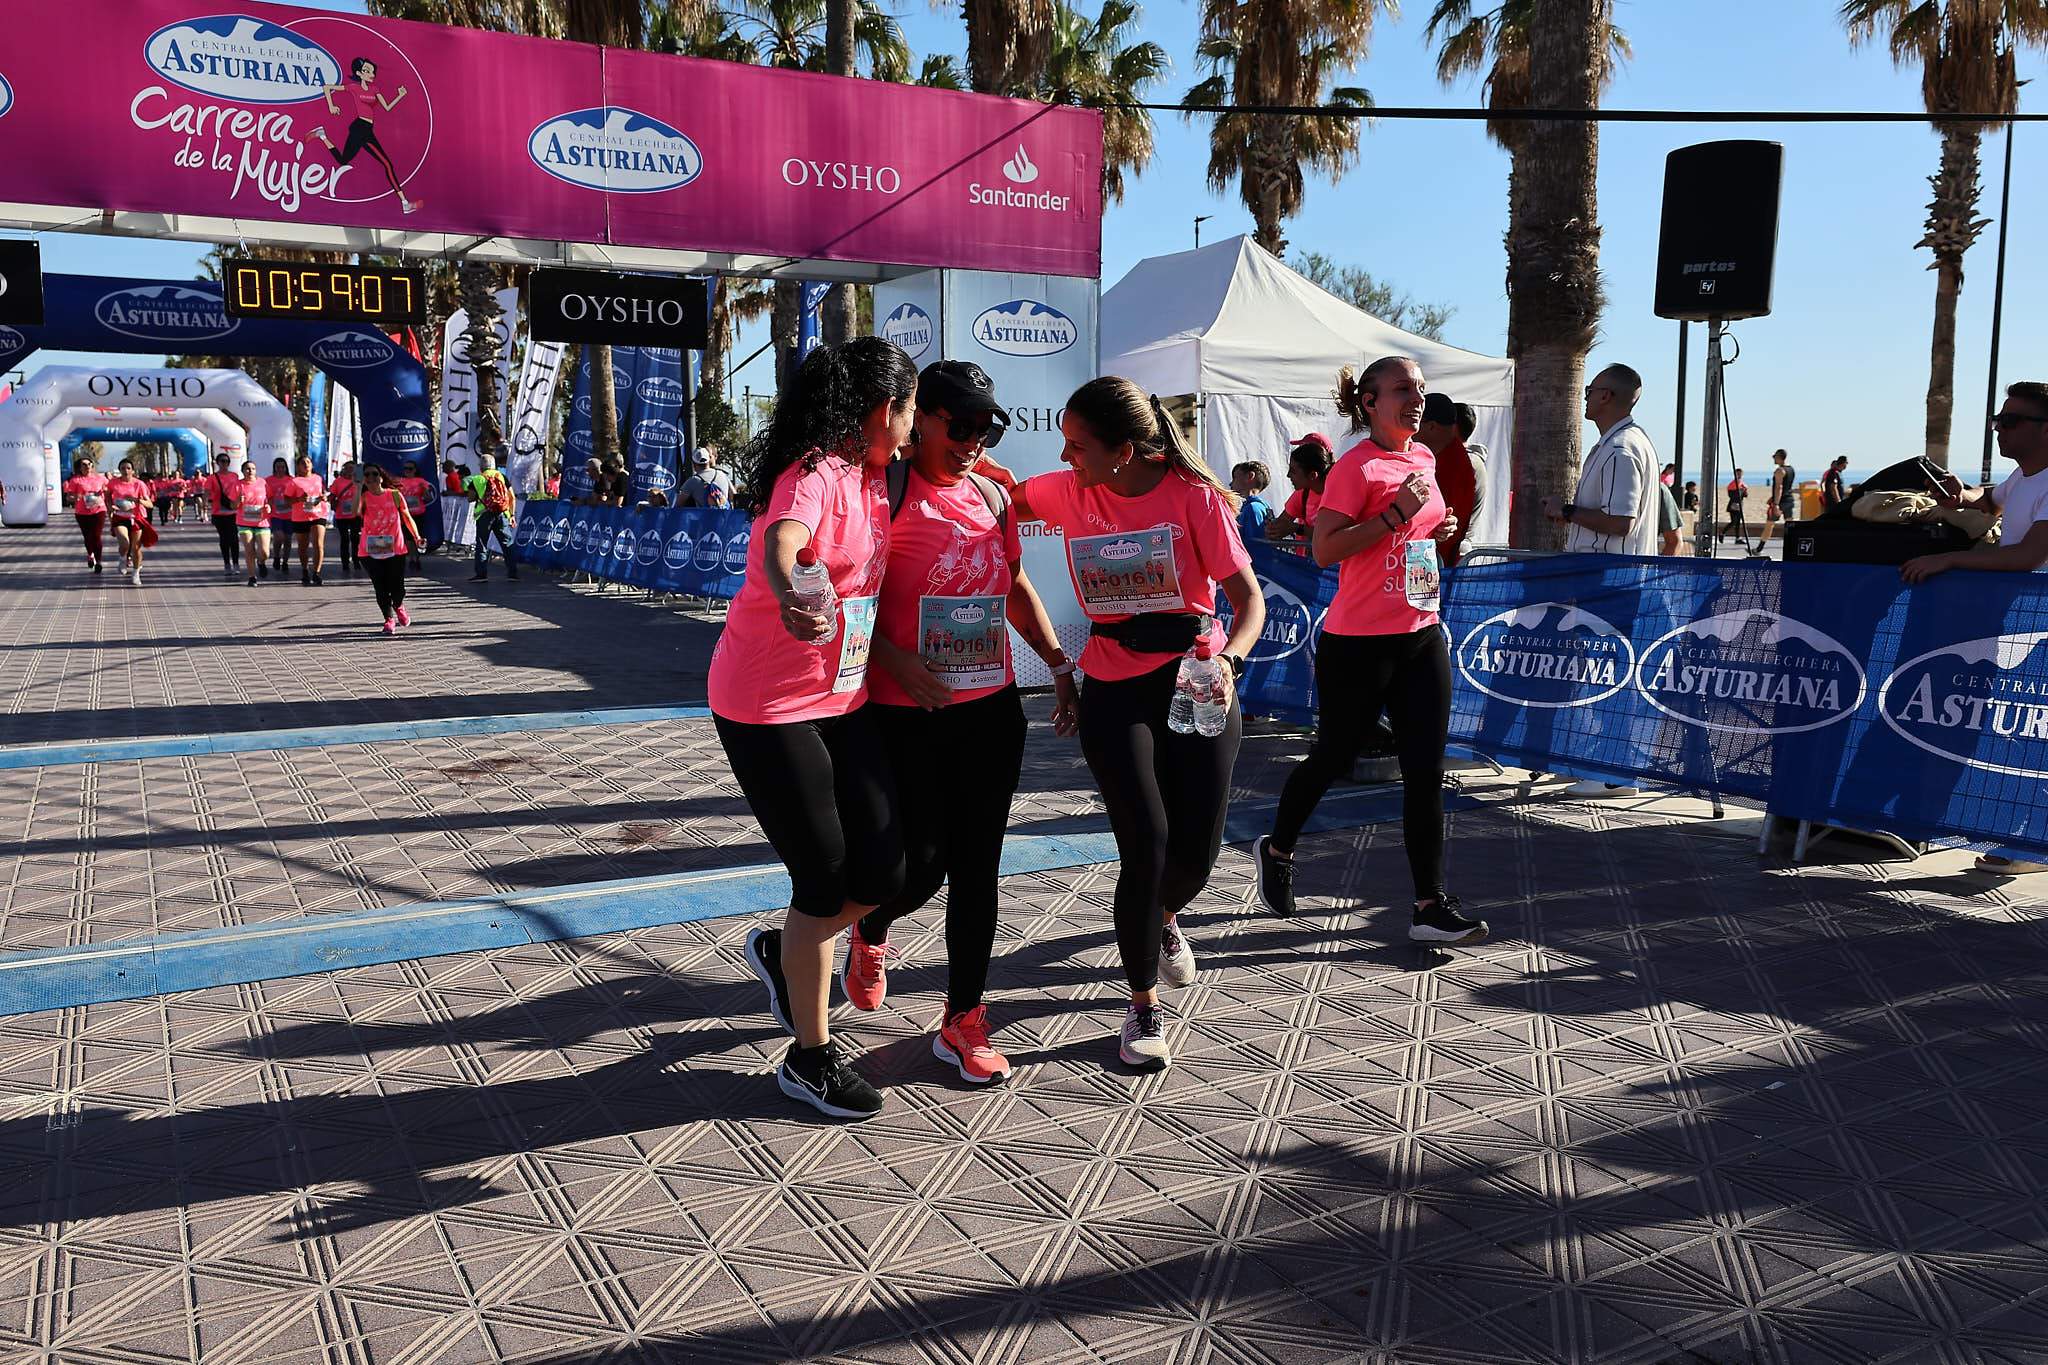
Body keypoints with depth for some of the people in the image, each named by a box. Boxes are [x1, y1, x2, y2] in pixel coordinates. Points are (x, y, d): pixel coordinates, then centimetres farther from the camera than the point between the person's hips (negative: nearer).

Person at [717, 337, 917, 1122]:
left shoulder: (870, 476, 8)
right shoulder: (815, 476, -20)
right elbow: (781, 540, -43)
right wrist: (789, 593, -63)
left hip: (843, 699, 8)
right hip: (769, 708, -8)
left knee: (882, 871, 6)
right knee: (825, 879, -1)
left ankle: (783, 953, 35)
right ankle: (810, 1058, 18)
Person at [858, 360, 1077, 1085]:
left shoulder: (991, 495, 10)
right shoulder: (886, 490, -8)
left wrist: (1059, 662, 11)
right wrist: (896, 661, -22)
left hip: (992, 708, 5)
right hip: (907, 716, -5)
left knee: (976, 868, 6)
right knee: (920, 866, 1)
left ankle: (962, 1021, 18)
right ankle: (869, 934, 37)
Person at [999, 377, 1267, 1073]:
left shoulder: (1194, 495, -9)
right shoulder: (1071, 493, -2)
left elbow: (1249, 597, -10)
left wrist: (1229, 661, -27)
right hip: (1114, 692, 1)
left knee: (1197, 851, 4)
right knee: (1147, 843, -11)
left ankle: (1163, 918, 44)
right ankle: (1144, 1006, 9)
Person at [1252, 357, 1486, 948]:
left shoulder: (1424, 457, 11)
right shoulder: (1356, 466, -13)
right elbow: (1324, 549, -21)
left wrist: (1438, 530, 8)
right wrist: (1397, 514, -24)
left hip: (1422, 637, 7)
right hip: (1359, 643, -7)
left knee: (1426, 771, 3)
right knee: (1333, 757, 9)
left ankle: (1431, 905, 8)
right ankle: (1276, 849, 34)